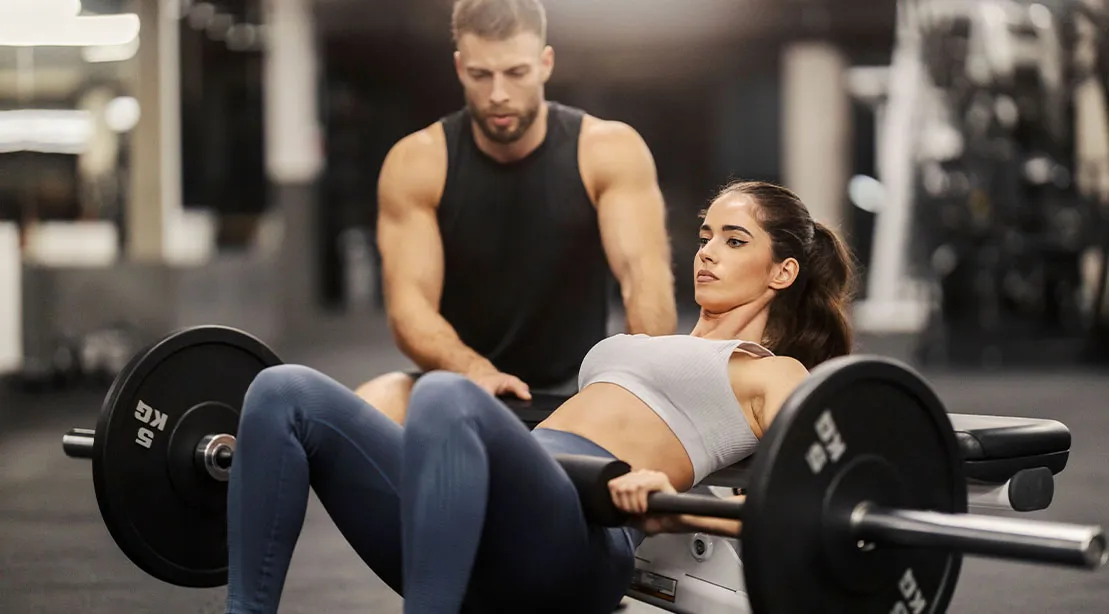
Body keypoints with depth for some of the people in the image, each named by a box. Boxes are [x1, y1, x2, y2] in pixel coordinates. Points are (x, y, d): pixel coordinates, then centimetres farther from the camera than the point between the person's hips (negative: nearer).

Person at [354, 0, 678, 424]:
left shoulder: (610, 151, -9)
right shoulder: (415, 163, -9)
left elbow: (645, 275, -22)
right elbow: (408, 303, -17)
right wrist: (473, 371, -39)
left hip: (577, 389, 0)